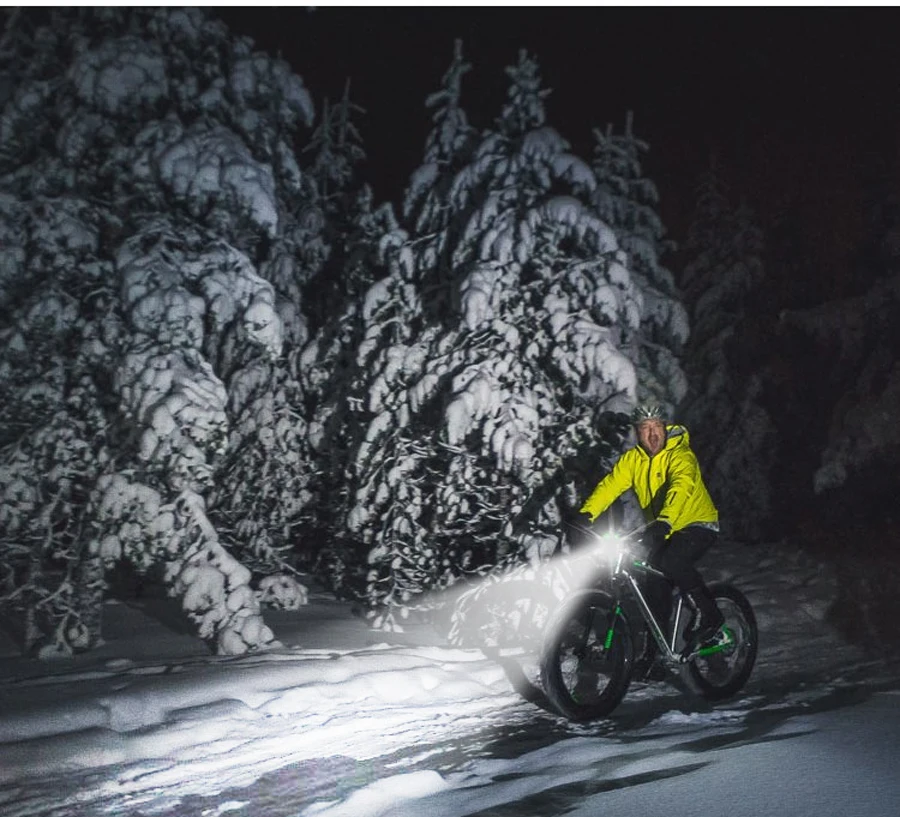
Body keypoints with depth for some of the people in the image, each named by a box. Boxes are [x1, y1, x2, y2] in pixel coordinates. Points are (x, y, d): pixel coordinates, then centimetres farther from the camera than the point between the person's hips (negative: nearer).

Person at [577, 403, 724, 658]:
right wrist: (586, 514, -32)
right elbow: (610, 485, -16)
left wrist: (664, 522, -56)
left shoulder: (681, 455, -21)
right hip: (661, 529, 6)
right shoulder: (632, 459, -5)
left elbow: (681, 487, -39)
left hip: (697, 524, -6)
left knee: (672, 562, -29)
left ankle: (709, 615, -10)